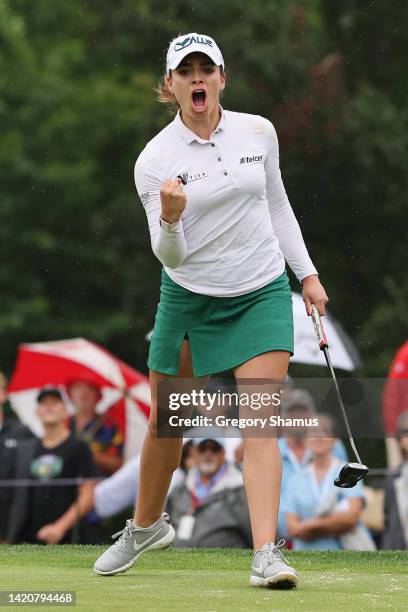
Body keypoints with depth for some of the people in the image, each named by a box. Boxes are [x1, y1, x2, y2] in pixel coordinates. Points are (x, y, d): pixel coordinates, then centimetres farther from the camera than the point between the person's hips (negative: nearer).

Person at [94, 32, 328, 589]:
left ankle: (266, 555, -19)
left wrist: (308, 274, 10)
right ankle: (147, 527, 37)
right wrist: (170, 219, -36)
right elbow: (170, 256, -15)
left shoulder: (259, 132, -3)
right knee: (166, 423, 12)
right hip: (189, 299, 0)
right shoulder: (155, 160, -12)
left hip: (263, 294, 0)